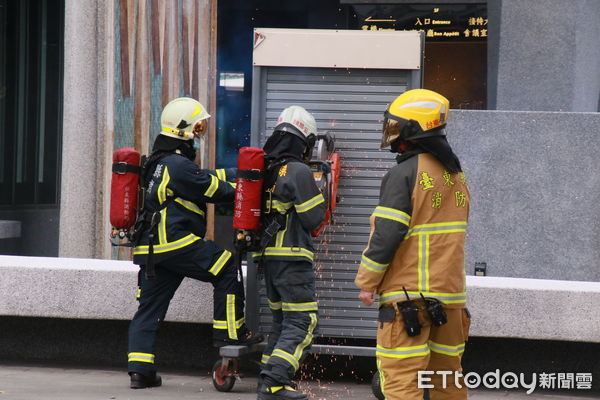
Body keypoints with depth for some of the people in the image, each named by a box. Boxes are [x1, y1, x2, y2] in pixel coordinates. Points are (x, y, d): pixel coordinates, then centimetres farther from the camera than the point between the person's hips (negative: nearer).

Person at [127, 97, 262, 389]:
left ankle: (139, 370, 5)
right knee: (227, 270, 0)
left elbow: (209, 177, 21)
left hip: (150, 249, 10)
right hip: (176, 244, -10)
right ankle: (229, 333, 2)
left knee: (149, 308, 7)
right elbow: (217, 190, -10)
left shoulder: (162, 161, 20)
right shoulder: (178, 165, -12)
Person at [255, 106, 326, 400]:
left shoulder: (266, 170, 10)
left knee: (281, 321, 18)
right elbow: (314, 219, -10)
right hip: (292, 258, -8)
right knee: (302, 323, -7)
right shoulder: (299, 171, -13)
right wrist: (317, 195, 7)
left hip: (269, 257, 8)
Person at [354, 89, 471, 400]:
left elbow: (386, 235, -15)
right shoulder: (456, 175, 13)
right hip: (450, 291, 8)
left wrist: (366, 282, -6)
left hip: (408, 296, -8)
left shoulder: (404, 175, -13)